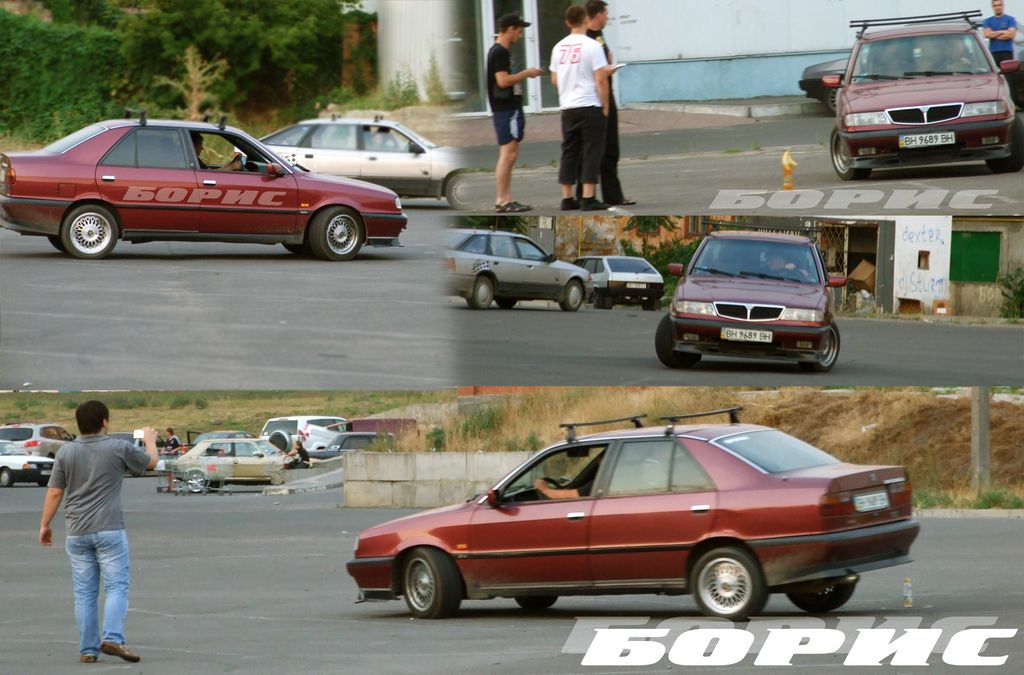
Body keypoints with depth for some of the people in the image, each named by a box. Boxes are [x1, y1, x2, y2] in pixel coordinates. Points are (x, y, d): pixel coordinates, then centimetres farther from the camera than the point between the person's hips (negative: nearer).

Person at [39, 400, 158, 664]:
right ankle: (113, 638, -19)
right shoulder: (118, 449, -4)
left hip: (77, 533, 3)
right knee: (117, 586, -2)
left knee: (84, 593, 7)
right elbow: (150, 461, 14)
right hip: (109, 530, -3)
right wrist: (150, 440, 34)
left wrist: (45, 525, 12)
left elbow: (55, 493, 2)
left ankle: (87, 649, 6)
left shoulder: (66, 452, 2)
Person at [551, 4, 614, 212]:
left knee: (569, 153, 11)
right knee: (591, 152, -2)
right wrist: (605, 107, -3)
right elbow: (601, 80, -13)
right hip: (590, 106, -5)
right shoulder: (591, 45, -10)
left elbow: (554, 80, 14)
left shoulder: (559, 47, 6)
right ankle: (588, 199, -7)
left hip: (567, 108, 5)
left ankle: (567, 198, 11)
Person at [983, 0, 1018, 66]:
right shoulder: (987, 21, 14)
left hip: (1007, 51, -2)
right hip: (993, 52, 2)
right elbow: (986, 34, -3)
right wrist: (1002, 32, -5)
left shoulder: (1010, 19, 6)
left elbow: (1011, 35, -7)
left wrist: (994, 35, -2)